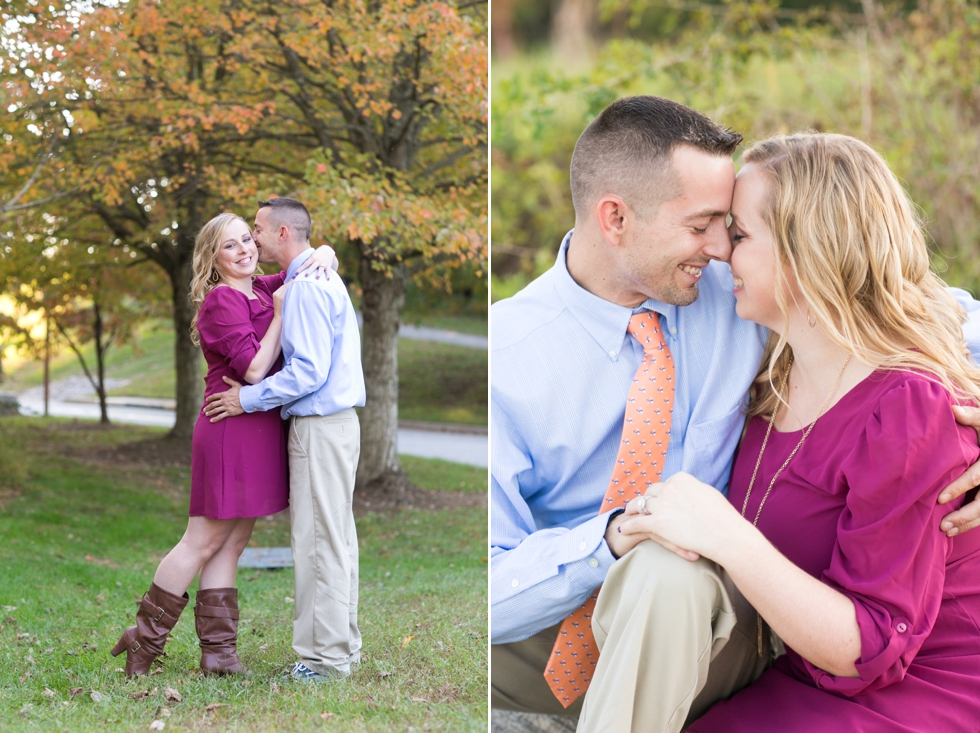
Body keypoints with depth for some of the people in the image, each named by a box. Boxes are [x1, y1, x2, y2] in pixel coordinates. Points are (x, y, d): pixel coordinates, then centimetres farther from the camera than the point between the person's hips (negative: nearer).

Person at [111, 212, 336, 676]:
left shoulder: (264, 290, 12)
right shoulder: (222, 300, -12)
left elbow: (323, 253, 20)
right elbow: (254, 368, -19)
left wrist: (323, 257, -3)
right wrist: (280, 311, -14)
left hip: (259, 433, 9)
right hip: (232, 430, -8)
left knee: (231, 545, 9)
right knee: (204, 542, -3)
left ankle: (217, 651, 13)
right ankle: (145, 639, 8)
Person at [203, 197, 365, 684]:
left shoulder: (306, 287, -16)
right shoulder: (324, 278, 17)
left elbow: (309, 370, -22)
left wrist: (248, 398, -14)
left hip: (319, 428, -11)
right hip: (333, 420, 11)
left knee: (319, 541, -6)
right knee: (338, 538, 14)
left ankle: (324, 658, -1)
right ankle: (342, 645, 21)